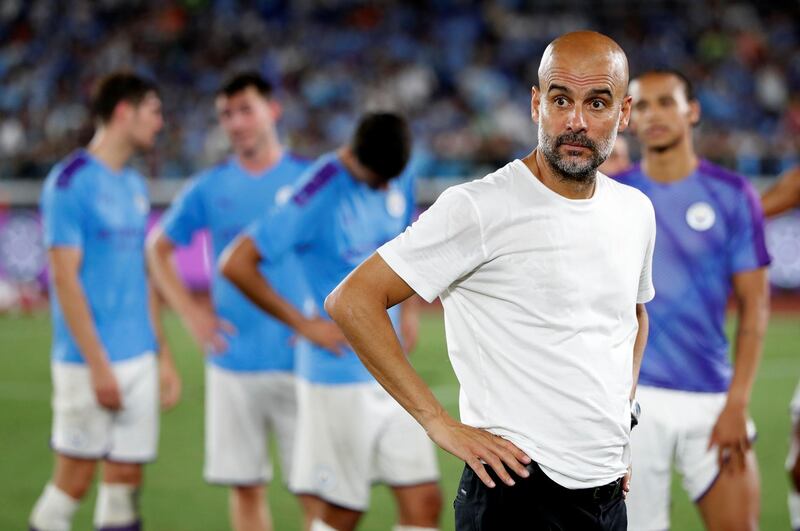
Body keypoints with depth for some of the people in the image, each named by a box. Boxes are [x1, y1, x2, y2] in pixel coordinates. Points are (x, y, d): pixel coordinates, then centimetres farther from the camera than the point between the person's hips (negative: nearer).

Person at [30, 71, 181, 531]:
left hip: (139, 357, 7)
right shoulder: (70, 182, -10)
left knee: (126, 479, 5)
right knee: (75, 478, -4)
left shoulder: (134, 186, 14)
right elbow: (64, 278, -14)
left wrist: (163, 355, 16)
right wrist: (98, 364, -17)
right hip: (90, 361, -7)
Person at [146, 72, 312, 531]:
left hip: (299, 359, -2)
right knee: (246, 485, 7)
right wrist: (190, 311, 5)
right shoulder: (210, 188, 5)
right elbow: (158, 248, 16)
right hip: (233, 364, 2)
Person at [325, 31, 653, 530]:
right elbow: (352, 301, -16)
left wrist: (622, 410, 15)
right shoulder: (479, 209, -13)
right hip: (520, 491, -6)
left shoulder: (636, 212, 8)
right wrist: (440, 424, -17)